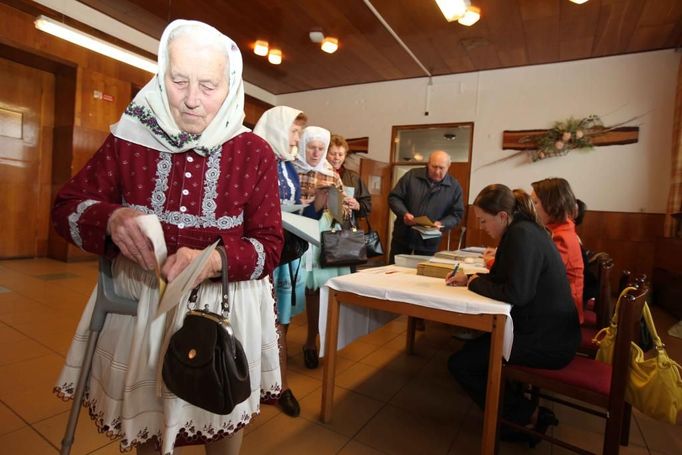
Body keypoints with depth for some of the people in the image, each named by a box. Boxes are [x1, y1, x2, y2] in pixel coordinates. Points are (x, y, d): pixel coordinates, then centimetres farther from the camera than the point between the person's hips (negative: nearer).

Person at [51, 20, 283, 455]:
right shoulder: (128, 138, -4)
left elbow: (270, 244, -11)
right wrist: (112, 219, -23)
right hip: (138, 301, 2)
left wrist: (214, 261, -30)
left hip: (225, 308, -1)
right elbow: (66, 207, 0)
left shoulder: (256, 153, -9)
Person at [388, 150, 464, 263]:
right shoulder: (411, 176, -4)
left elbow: (457, 214, 1)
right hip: (402, 237, 0)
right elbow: (394, 197, -1)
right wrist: (404, 213, -18)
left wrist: (441, 224, -18)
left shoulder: (454, 187, -1)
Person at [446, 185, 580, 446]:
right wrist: (470, 278, 6)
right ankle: (515, 402, 26)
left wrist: (475, 283, -13)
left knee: (459, 364, -8)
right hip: (545, 329, 11)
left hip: (546, 340, -10)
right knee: (474, 338, 23)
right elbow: (502, 278, 18)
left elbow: (515, 293, -28)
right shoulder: (521, 230, 10)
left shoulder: (522, 235, -21)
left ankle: (530, 416, 5)